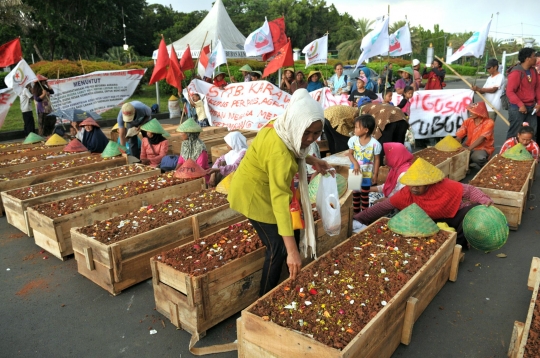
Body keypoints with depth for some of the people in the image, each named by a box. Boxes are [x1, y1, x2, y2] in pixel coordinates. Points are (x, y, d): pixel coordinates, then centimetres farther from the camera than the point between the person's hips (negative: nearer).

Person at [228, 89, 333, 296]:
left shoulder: (281, 128, -9)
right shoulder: (279, 151, -36)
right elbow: (280, 199, -41)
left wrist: (311, 160, -3)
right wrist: (292, 251, -43)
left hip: (259, 187, 9)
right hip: (254, 193, -9)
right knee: (278, 248, -4)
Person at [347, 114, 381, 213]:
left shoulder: (374, 143, -20)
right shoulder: (353, 140, -11)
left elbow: (377, 159, -10)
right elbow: (350, 154, -2)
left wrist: (375, 174, -7)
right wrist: (355, 163, -19)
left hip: (367, 174, -3)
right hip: (356, 172, 3)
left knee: (364, 196, 11)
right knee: (355, 194, 17)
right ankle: (355, 213, 34)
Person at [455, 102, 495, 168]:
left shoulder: (488, 122, -12)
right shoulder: (468, 121, 2)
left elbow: (481, 138, -23)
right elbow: (459, 136, -5)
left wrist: (469, 148, -37)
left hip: (483, 148, -4)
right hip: (468, 147, 4)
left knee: (478, 157, -39)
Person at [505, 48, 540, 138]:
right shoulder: (516, 72, -14)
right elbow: (509, 92, -18)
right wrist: (520, 105, -22)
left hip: (531, 107, 8)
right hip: (517, 108, -8)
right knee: (514, 133, -3)